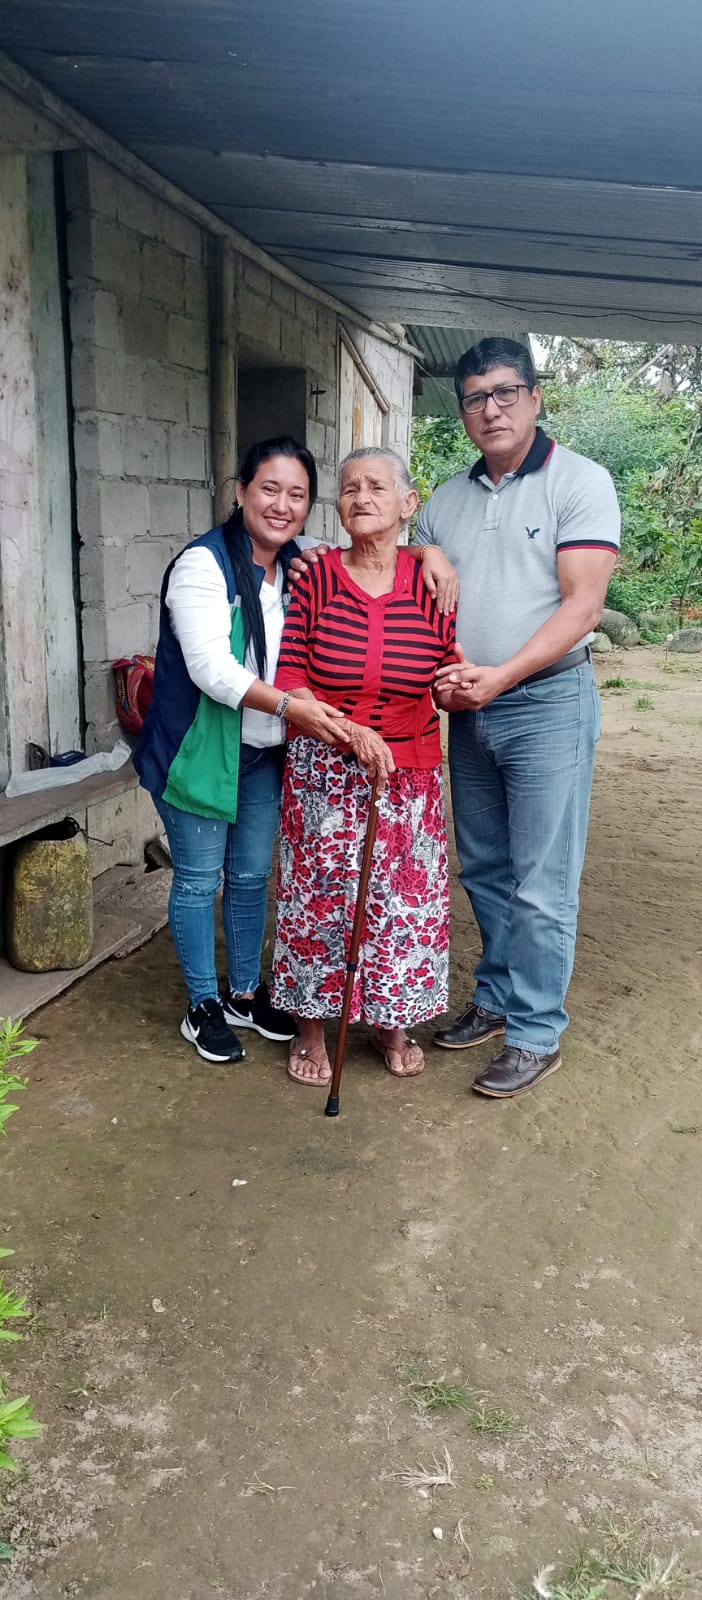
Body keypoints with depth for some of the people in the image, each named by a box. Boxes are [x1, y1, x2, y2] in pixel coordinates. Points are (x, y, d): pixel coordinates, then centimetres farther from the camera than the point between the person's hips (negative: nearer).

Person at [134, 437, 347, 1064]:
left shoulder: (300, 568, 4)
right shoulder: (204, 565, -17)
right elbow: (210, 666, -26)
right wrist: (288, 704, -38)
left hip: (264, 754, 6)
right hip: (198, 749, -6)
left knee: (252, 877, 15)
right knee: (198, 880, 5)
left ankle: (245, 994, 33)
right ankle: (203, 1007, 22)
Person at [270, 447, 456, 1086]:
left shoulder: (432, 583, -3)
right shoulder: (314, 578, -5)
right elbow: (287, 680, -7)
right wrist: (351, 732, -19)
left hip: (408, 771, 1)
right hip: (323, 770, -1)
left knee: (403, 895, 8)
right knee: (318, 893, 5)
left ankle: (392, 1022, 30)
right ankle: (312, 1026, 25)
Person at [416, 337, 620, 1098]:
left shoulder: (580, 482, -6)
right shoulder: (445, 501, 11)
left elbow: (582, 603, -14)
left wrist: (499, 677, -22)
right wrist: (438, 676, -7)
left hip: (547, 703, -6)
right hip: (467, 712, 6)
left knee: (541, 883, -2)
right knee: (484, 869, 15)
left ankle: (536, 1034, 10)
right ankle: (496, 998, 31)